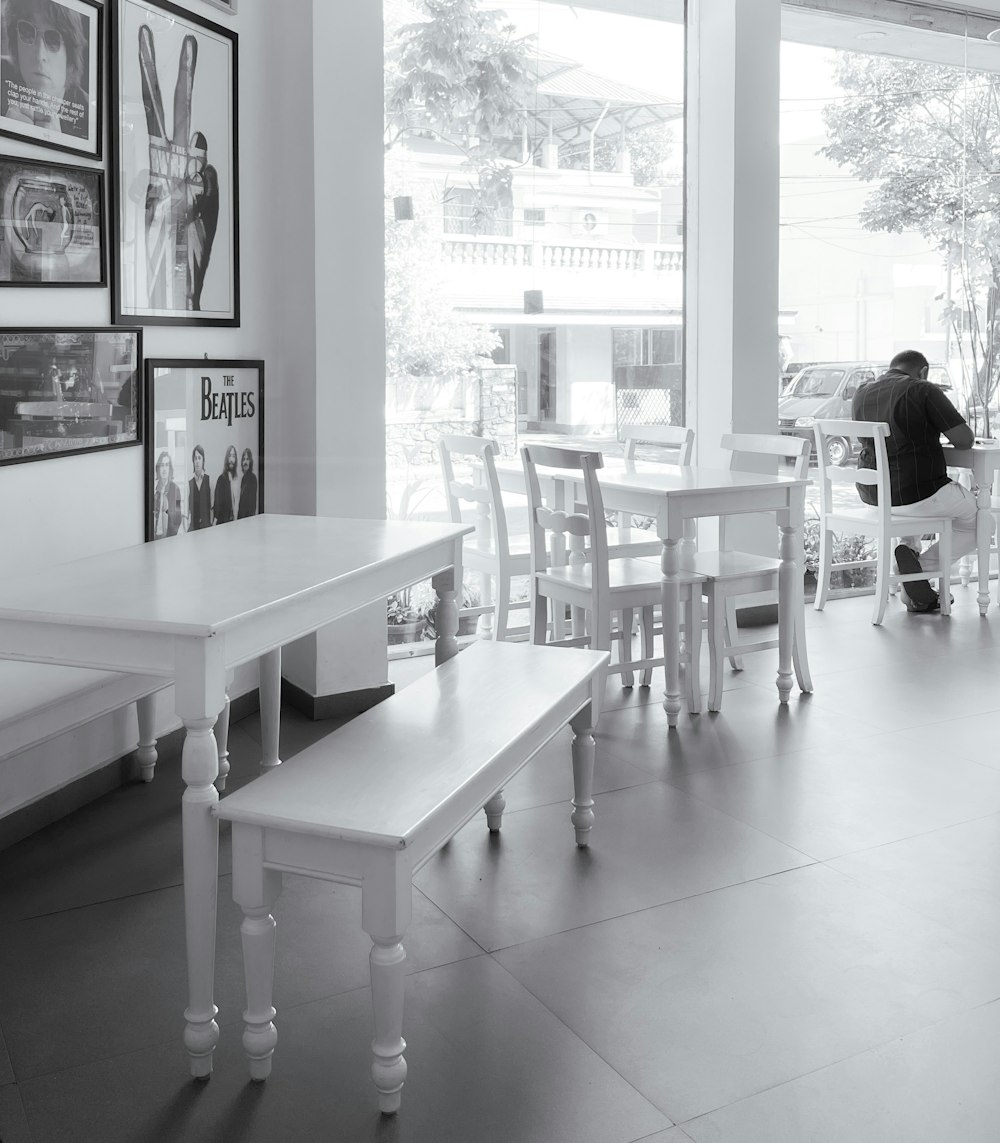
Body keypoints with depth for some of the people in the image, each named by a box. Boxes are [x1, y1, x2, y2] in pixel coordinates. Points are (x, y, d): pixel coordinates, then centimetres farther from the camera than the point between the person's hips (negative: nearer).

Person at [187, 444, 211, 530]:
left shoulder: (209, 481, 3)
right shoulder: (189, 483, 6)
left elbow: (212, 506, 4)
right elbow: (188, 510, 8)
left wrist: (212, 524, -5)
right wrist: (188, 524, -6)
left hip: (207, 525, -1)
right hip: (193, 526, 1)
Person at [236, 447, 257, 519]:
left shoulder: (252, 478, -11)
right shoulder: (244, 477, 14)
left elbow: (252, 501, -16)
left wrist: (252, 514, -20)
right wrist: (238, 516, 14)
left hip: (248, 515, -8)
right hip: (242, 515, 8)